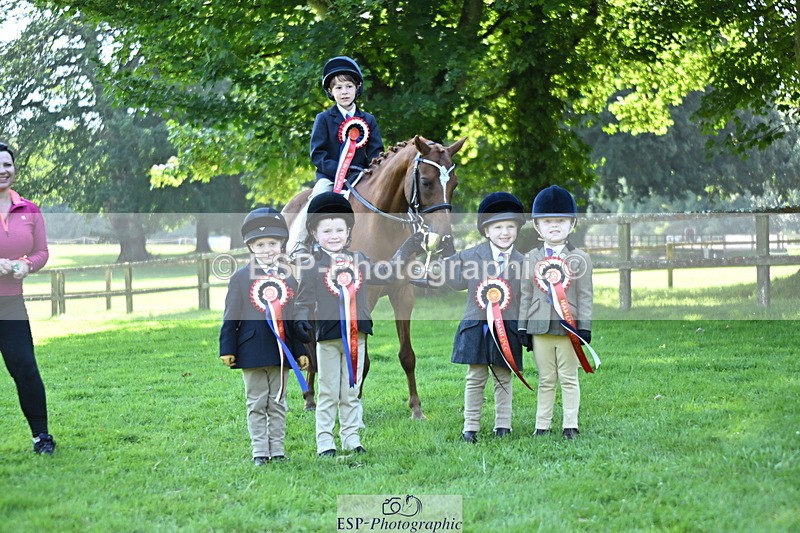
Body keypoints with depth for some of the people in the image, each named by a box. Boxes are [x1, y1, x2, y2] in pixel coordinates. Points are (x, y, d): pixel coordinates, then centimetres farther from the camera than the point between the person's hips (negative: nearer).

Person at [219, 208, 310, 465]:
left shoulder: (288, 278, 5)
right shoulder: (241, 278, -3)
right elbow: (231, 316, -2)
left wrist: (301, 351, 8)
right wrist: (227, 349, -6)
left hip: (281, 350, 3)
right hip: (252, 349, -2)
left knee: (278, 403, 9)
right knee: (257, 403, 4)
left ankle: (277, 450, 15)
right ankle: (259, 451, 7)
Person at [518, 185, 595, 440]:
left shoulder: (579, 258, 3)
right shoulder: (531, 258, 8)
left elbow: (585, 296, 1)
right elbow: (526, 295, 8)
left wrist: (584, 327, -6)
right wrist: (523, 327, 5)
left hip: (568, 327, -2)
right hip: (540, 328, 2)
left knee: (569, 379, 4)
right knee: (546, 380, 8)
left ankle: (570, 425, 8)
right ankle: (542, 426, 11)